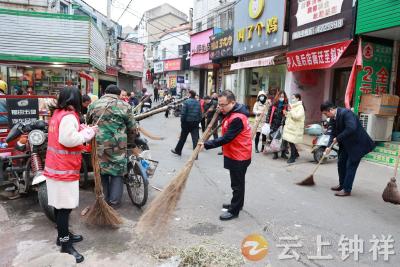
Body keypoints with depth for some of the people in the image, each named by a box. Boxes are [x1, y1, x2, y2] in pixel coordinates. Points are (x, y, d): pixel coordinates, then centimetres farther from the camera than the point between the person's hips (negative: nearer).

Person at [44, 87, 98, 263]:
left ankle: (63, 235, 33)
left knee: (59, 204, 19)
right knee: (65, 206, -3)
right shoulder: (69, 117, -18)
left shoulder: (57, 114, 12)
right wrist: (88, 132, -17)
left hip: (56, 167, 10)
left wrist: (85, 130, 2)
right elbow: (69, 139, -29)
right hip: (64, 169, -10)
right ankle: (65, 245, 5)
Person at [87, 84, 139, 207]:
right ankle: (114, 202, 12)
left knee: (101, 172, 16)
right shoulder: (125, 106, 3)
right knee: (117, 172, 10)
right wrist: (132, 145, 18)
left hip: (98, 144, 3)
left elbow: (88, 124, 20)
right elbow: (132, 128, 5)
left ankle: (103, 200, 28)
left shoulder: (94, 105, 11)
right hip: (117, 145, -3)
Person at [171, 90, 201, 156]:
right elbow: (200, 114, 6)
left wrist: (182, 121, -5)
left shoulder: (186, 102, -10)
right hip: (195, 123, 3)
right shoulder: (198, 103, 6)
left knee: (183, 137, 13)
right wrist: (198, 121, 13)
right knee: (195, 138, 2)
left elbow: (183, 113, -14)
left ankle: (177, 150, 30)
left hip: (187, 122, -3)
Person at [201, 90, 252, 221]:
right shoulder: (231, 113, 5)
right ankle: (236, 204, 39)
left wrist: (206, 144, -27)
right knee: (237, 182, 23)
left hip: (239, 157, -10)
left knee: (237, 184, 3)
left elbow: (226, 138, -29)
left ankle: (234, 211, 16)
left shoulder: (237, 118, -27)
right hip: (235, 155, 10)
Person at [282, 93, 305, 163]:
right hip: (290, 127, 8)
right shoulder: (293, 106, 19)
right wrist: (286, 113, 9)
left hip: (295, 128, -8)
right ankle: (296, 153, 28)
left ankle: (292, 157, 1)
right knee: (290, 141, 9)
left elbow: (297, 116, -24)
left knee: (291, 142, -9)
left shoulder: (300, 107, -9)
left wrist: (291, 110, -21)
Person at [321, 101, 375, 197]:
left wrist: (338, 138, -27)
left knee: (351, 166, -5)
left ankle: (347, 190, 3)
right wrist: (329, 147, -9)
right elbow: (333, 133, 3)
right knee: (341, 163, 13)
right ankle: (342, 185, 28)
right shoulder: (333, 119, 2)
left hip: (357, 143, -9)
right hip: (346, 144, 9)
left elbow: (351, 128, -36)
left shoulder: (346, 113, -25)